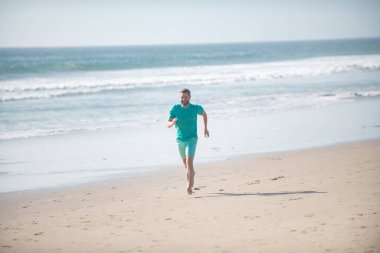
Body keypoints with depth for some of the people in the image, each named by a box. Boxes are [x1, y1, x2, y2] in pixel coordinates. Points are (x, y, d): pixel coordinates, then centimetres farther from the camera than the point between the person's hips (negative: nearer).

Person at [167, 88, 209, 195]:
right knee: (185, 162, 21)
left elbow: (204, 114, 12)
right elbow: (168, 124, -10)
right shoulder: (175, 109, -10)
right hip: (180, 139, 3)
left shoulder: (196, 108, -11)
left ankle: (190, 186, -20)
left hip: (192, 138, -3)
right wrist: (172, 122, -33)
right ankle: (192, 174, 50)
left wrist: (205, 128, 12)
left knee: (189, 162, -19)